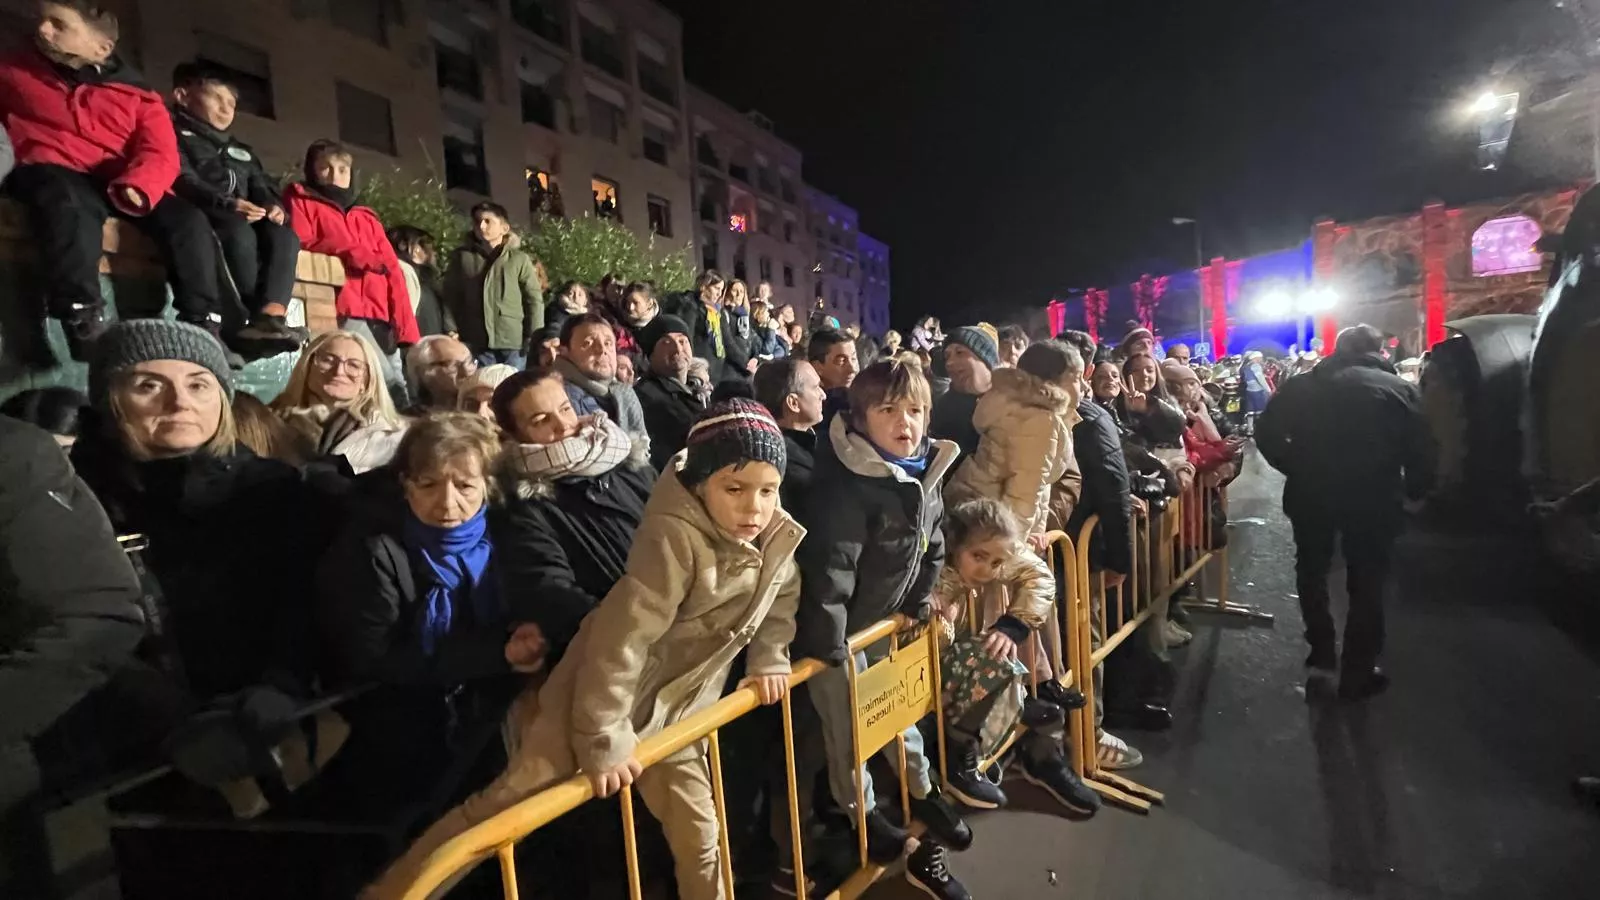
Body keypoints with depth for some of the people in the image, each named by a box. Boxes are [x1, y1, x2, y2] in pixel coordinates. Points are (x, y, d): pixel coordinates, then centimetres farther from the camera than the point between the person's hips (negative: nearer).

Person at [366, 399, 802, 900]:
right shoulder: (675, 538, -31)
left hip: (673, 707, 6)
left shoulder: (779, 536, -8)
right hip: (603, 692, -5)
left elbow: (781, 595, 13)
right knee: (505, 804, -1)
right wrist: (603, 740, -26)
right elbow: (623, 634, -31)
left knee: (699, 837, 13)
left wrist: (768, 658, 7)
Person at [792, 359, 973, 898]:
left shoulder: (926, 473, -4)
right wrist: (824, 644, -28)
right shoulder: (847, 486, -31)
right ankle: (864, 815, 34)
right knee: (847, 727, 10)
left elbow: (932, 542, 9)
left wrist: (920, 598, 7)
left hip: (886, 618, 7)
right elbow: (828, 565, -32)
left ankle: (921, 791, 46)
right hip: (842, 626, -7)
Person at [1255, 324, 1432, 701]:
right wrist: (1410, 491, 13)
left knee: (1313, 571, 20)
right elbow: (1422, 454, -2)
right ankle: (1358, 672, 21)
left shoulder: (1304, 384, 5)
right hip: (1373, 497, 0)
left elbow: (1267, 432, -2)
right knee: (1367, 582, 13)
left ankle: (1321, 659, 22)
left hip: (1312, 492, 1)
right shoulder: (1401, 389, 3)